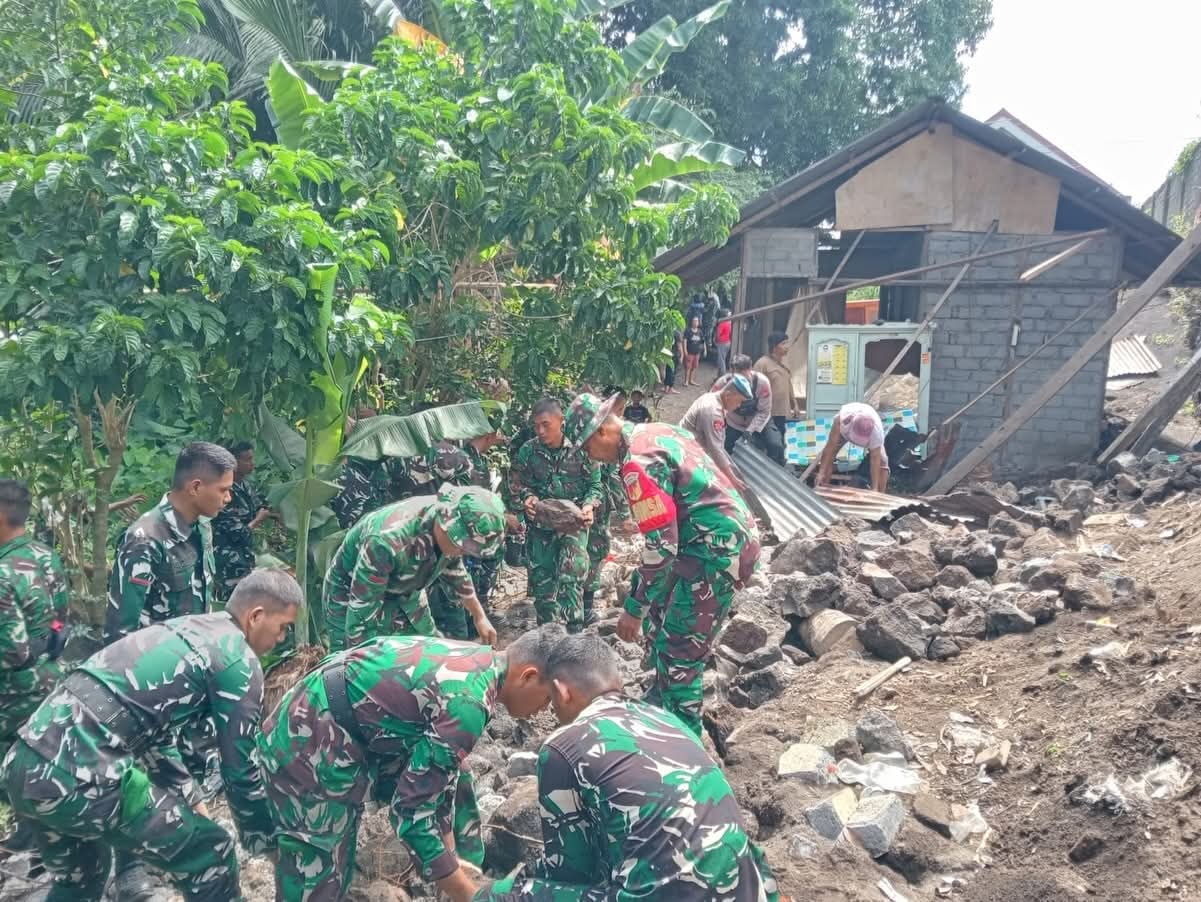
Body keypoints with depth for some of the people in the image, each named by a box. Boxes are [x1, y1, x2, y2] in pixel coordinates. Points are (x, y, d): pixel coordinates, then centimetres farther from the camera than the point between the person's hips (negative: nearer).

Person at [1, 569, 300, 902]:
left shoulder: (182, 629, 22)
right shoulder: (238, 661, -4)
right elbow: (240, 768, 1)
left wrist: (189, 801, 38)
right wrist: (265, 841, 17)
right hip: (81, 778, -9)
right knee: (211, 857, 5)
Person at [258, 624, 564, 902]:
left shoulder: (477, 662, 3)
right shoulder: (468, 701, -25)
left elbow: (438, 769, 15)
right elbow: (411, 807, -21)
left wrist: (451, 849, 19)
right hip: (308, 748, -9)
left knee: (450, 772, 16)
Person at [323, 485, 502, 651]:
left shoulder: (449, 519, -20)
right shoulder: (388, 540, -41)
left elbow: (454, 569, 3)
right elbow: (361, 612, -31)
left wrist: (479, 615, 11)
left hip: (403, 594, 6)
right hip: (352, 598, -6)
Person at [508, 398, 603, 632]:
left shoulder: (580, 449, -8)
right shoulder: (528, 450, -3)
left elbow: (595, 485, 0)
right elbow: (517, 482, 7)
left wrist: (589, 505, -19)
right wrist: (527, 497, -15)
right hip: (540, 523, 3)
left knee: (571, 573, -19)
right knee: (541, 578, 8)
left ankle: (572, 629, -12)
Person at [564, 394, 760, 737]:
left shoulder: (639, 463, -20)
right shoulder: (657, 431, 9)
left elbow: (660, 548, -22)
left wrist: (633, 609, -13)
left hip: (716, 552, -10)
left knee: (679, 653, -3)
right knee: (658, 621, 23)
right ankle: (659, 702, 41)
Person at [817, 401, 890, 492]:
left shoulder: (877, 430, -43)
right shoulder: (841, 420, -46)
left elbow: (875, 459, -39)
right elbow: (830, 447, -42)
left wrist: (875, 489, -40)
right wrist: (821, 472, -46)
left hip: (868, 430, 0)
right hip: (844, 430, 0)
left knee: (882, 461, -15)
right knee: (827, 455, -15)